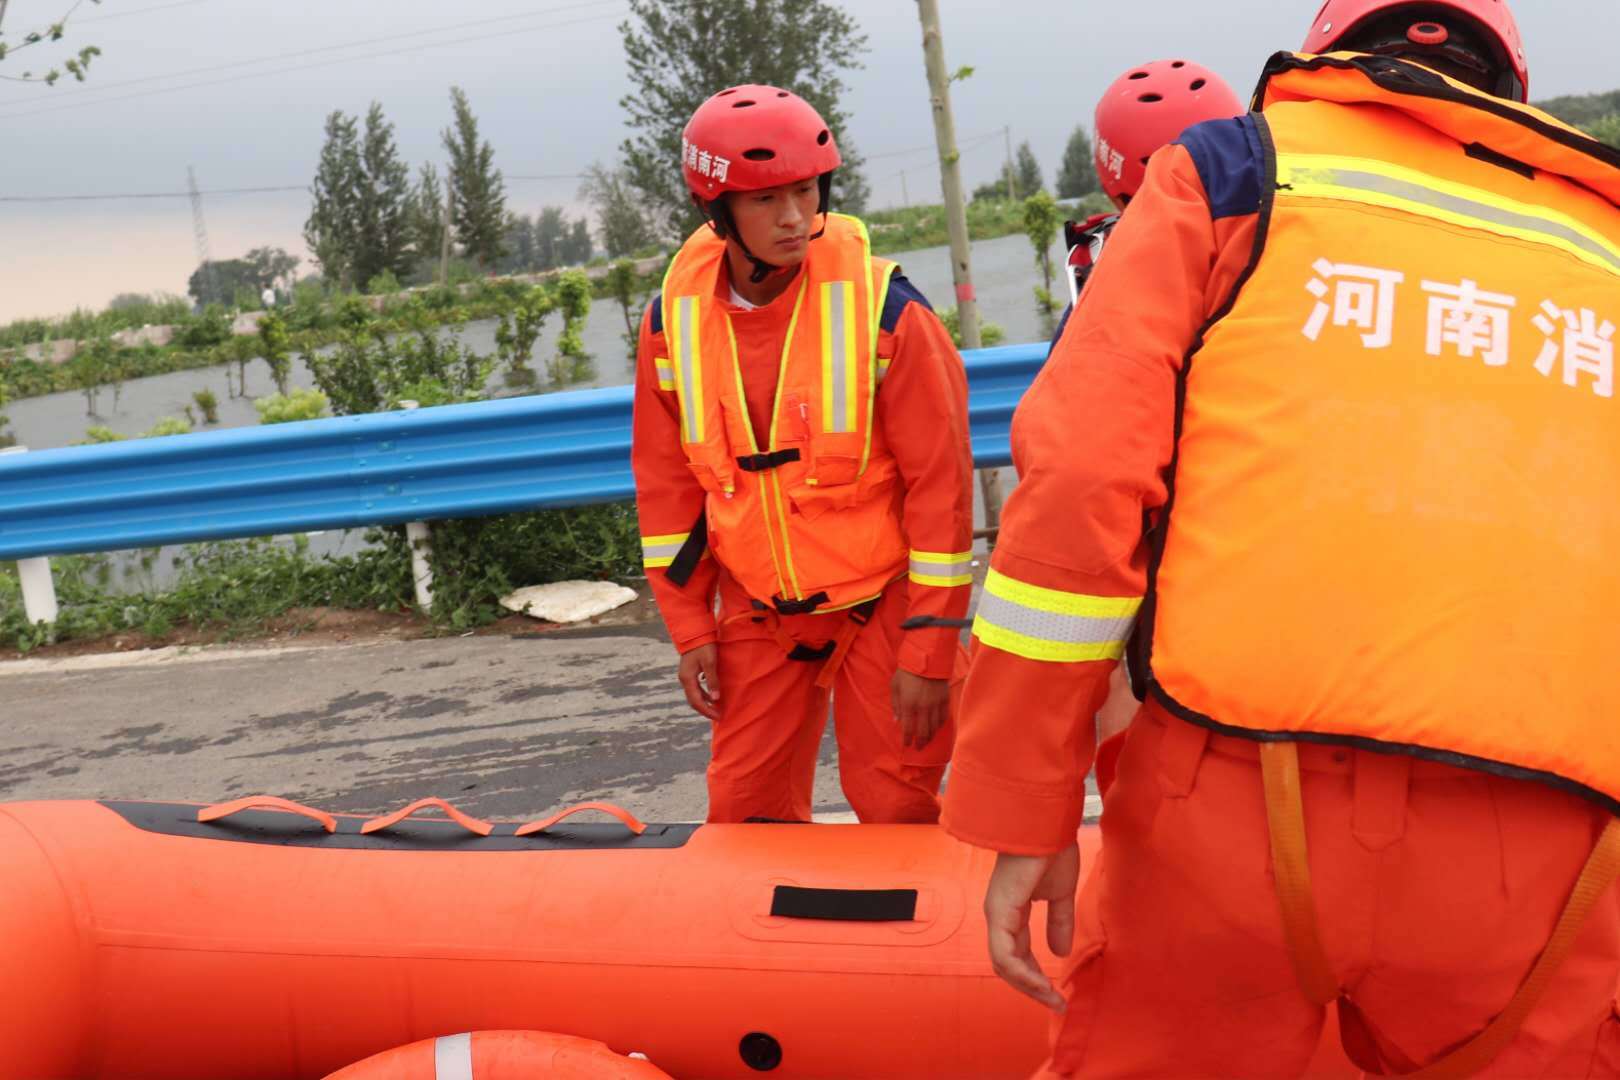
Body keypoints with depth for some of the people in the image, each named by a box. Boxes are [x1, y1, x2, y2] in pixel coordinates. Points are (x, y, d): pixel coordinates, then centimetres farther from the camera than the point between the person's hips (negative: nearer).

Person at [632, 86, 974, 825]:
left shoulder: (881, 308, -16)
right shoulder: (674, 321, -5)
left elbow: (940, 480, -14)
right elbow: (667, 483, 5)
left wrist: (929, 648, -14)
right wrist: (690, 630, 3)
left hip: (881, 600, -3)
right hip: (758, 611, 4)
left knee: (893, 804, 2)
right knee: (744, 808, 9)